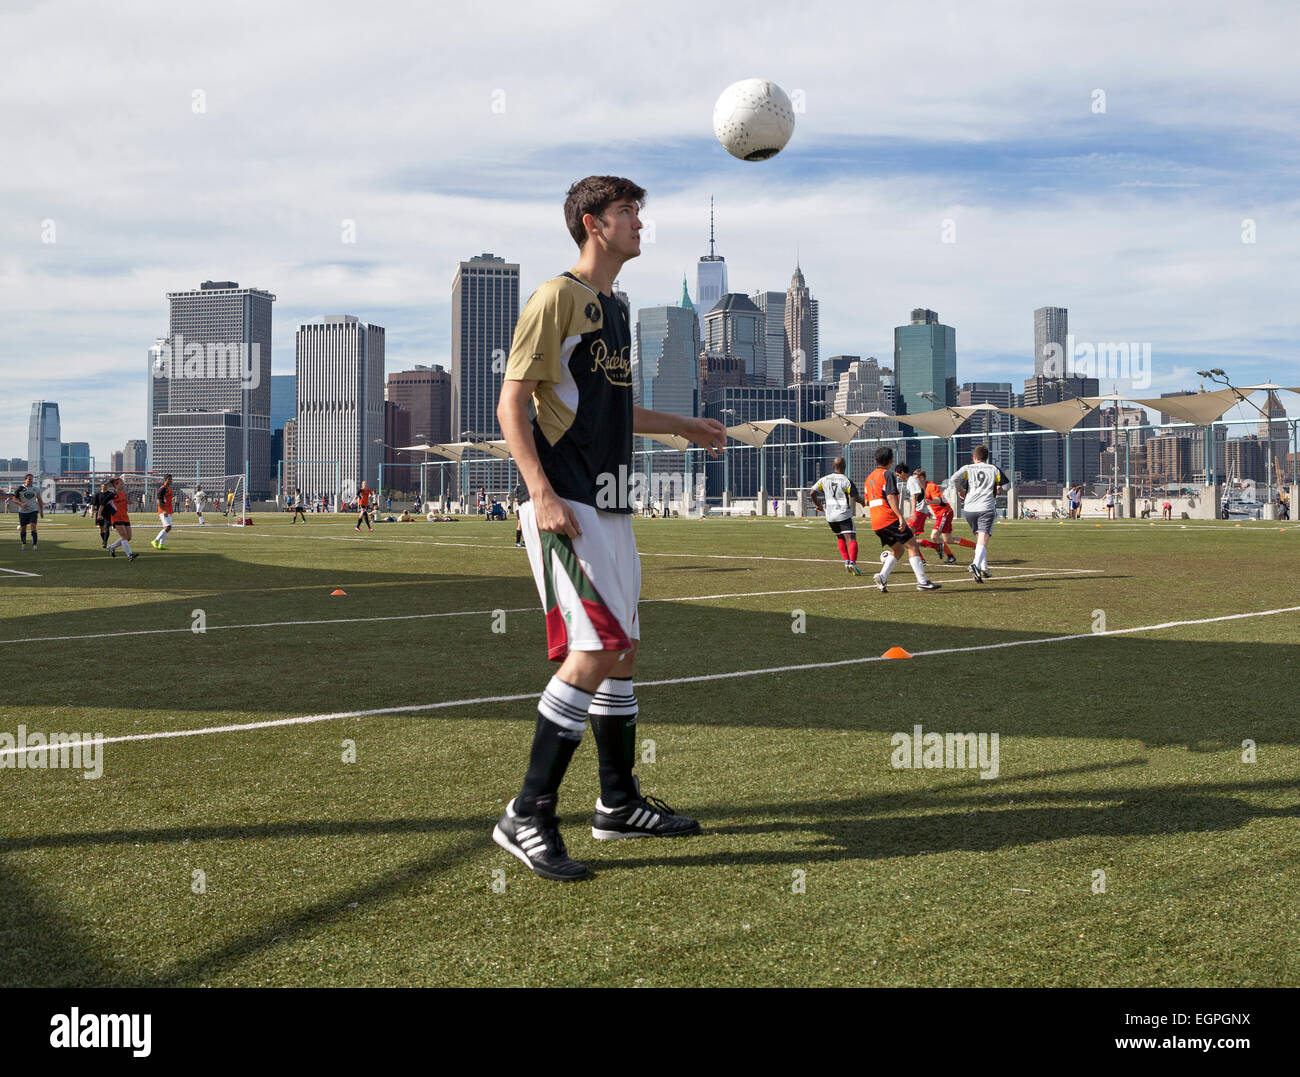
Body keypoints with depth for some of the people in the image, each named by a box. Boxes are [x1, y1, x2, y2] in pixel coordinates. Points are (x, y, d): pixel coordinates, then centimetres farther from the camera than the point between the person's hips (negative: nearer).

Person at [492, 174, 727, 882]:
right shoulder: (557, 298, -8)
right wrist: (542, 494, -23)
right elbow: (511, 405, -13)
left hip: (610, 505, 9)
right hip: (566, 504, -9)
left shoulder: (614, 308, 19)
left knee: (619, 648, 12)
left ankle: (618, 805, 24)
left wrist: (682, 426, 33)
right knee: (594, 648, -17)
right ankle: (527, 817, -9)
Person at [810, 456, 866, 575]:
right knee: (851, 539, -8)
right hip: (844, 515, -5)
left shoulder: (824, 479, 5)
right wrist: (864, 502, 15)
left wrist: (818, 505, 20)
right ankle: (852, 562, -26)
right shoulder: (846, 480, -9)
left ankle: (846, 560, 13)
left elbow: (813, 492, 4)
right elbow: (856, 497, -8)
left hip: (830, 516, 5)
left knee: (840, 538, 23)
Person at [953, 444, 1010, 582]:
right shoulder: (994, 469, 11)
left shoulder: (967, 468, 9)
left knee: (979, 537, 20)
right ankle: (976, 564, -38)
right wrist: (997, 491, 33)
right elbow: (1006, 485, 13)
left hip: (969, 508, 2)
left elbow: (955, 479, -10)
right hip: (986, 508, -2)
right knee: (983, 538, -14)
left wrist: (961, 492, 7)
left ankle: (984, 568, 22)